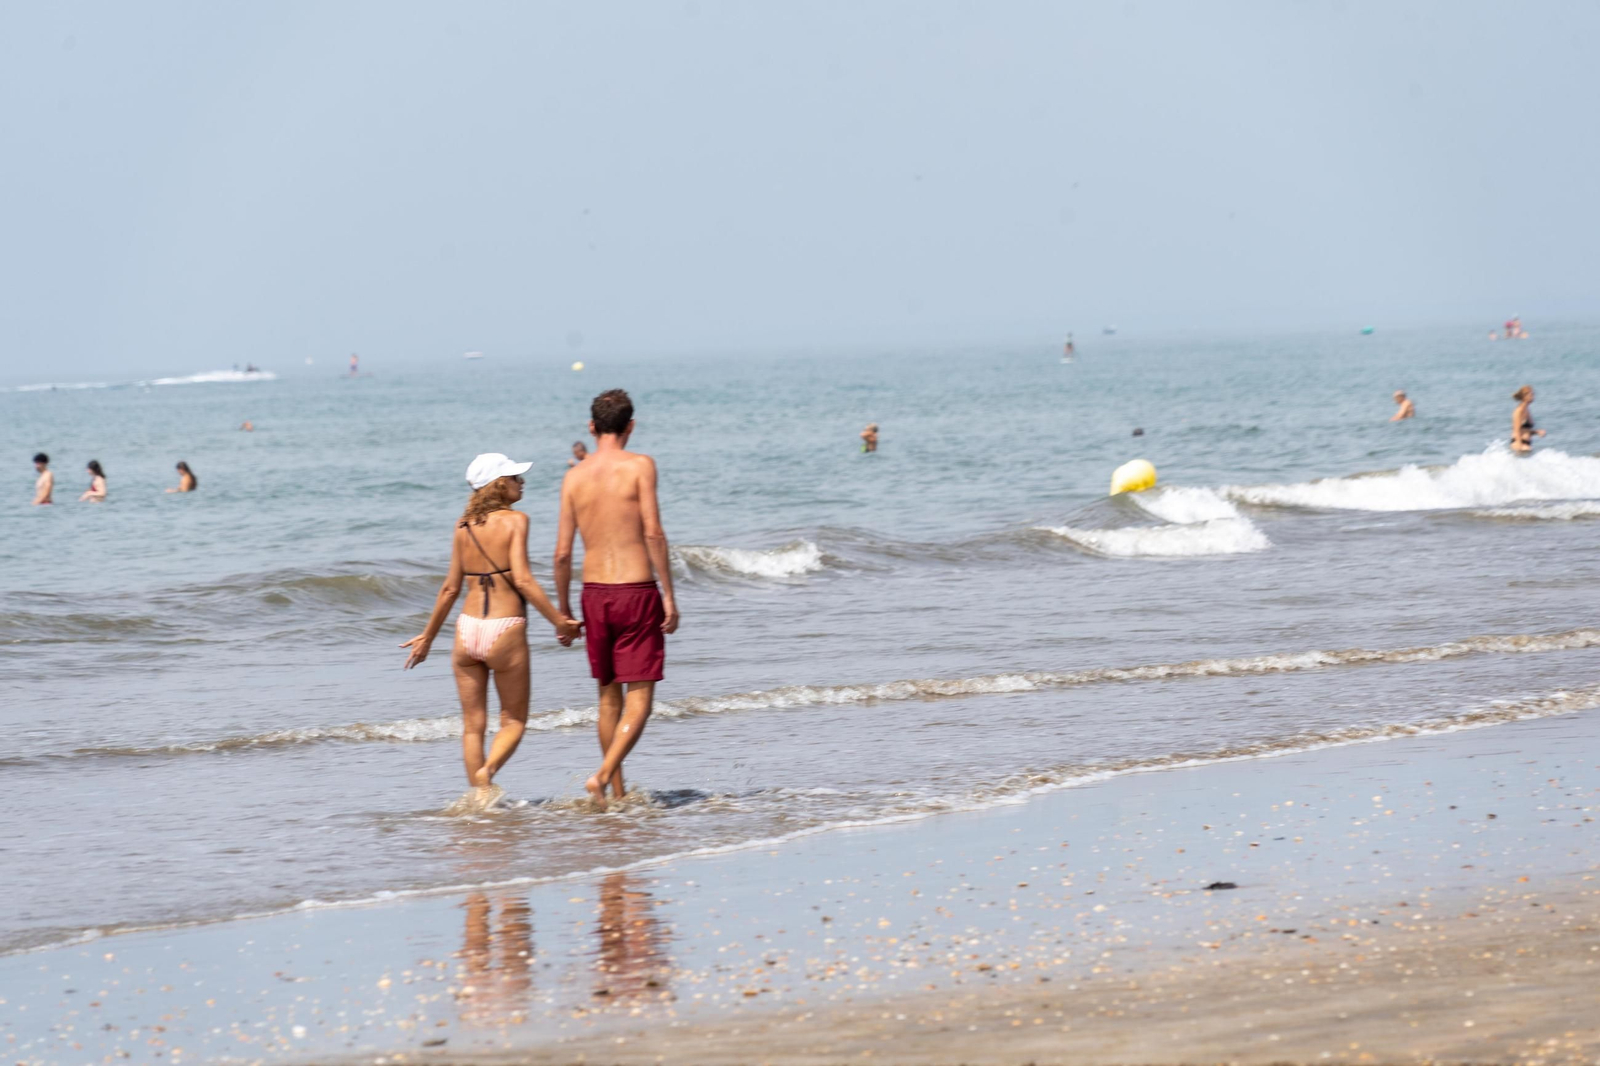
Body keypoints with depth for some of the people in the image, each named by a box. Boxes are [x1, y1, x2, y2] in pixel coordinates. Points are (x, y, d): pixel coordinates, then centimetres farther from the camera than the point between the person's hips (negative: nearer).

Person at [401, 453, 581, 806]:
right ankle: (487, 770, -17)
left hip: (467, 630, 4)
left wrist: (428, 636, 20)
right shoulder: (515, 521, -8)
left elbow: (450, 588, 9)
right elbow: (522, 580, -17)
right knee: (514, 721, 10)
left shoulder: (464, 526, 7)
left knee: (473, 724, 13)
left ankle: (479, 796, 11)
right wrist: (559, 622, -12)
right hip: (505, 630, -4)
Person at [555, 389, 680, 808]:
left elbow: (562, 552, 3)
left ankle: (618, 791, 21)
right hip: (637, 591, -4)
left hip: (595, 594, 4)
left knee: (609, 696, 16)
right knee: (639, 699, -1)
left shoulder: (574, 476, 4)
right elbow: (653, 534, -13)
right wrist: (669, 596, -9)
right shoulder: (639, 465, -6)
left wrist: (563, 610, 13)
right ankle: (603, 774, -19)